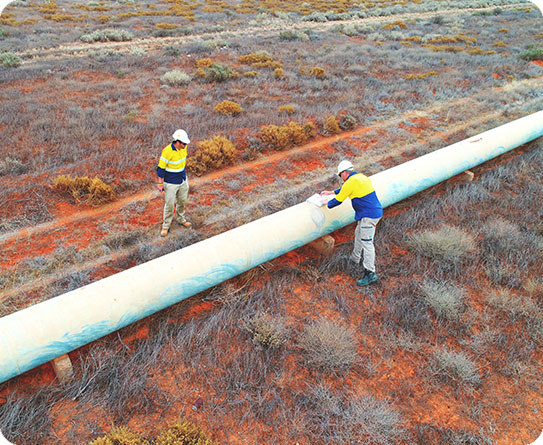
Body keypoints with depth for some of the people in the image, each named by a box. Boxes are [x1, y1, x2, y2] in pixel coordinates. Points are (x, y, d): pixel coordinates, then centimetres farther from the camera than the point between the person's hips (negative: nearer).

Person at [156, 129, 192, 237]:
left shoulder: (183, 147, -6)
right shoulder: (167, 151, -26)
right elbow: (160, 168, -17)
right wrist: (160, 184, -12)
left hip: (183, 181, 6)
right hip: (171, 183, -6)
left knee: (182, 201, 19)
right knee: (169, 205, 2)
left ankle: (181, 219, 41)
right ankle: (166, 226, 18)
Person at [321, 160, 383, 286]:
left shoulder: (350, 183, -14)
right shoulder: (361, 177, 14)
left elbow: (338, 200, -4)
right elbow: (344, 189, 30)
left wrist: (327, 204, 15)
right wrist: (331, 192, 38)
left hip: (369, 216, -10)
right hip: (376, 212, 10)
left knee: (366, 242, -9)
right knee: (358, 234, 25)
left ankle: (370, 273, -8)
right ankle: (354, 259, 42)